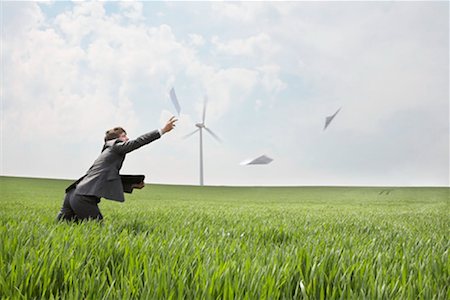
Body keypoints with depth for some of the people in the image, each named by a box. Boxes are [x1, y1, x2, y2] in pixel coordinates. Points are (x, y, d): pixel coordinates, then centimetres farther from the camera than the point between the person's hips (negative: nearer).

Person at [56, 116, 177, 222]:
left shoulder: (108, 153, 28)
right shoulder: (115, 146, 3)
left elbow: (112, 183, 30)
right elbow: (138, 141, -6)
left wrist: (133, 185, 21)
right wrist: (163, 130, -4)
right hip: (84, 199, -10)